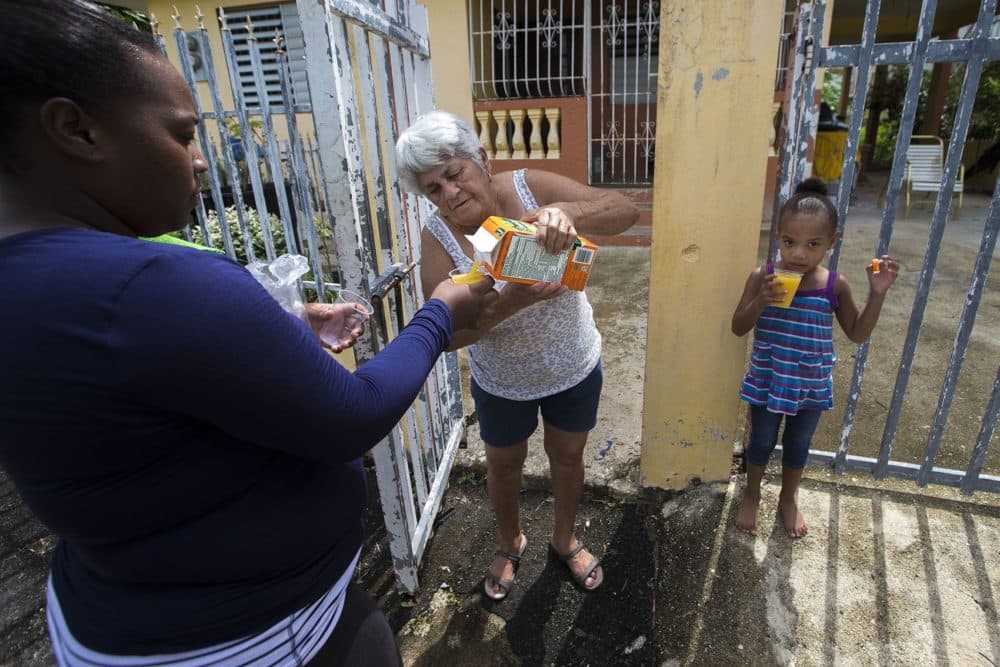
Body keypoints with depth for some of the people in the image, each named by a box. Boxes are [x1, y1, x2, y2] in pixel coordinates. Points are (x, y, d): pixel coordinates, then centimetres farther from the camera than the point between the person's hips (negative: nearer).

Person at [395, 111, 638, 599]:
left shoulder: (530, 187, -20)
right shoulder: (438, 238, -20)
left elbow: (624, 211, -25)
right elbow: (449, 333, -26)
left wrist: (565, 212, -46)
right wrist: (512, 301, -43)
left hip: (574, 367, 1)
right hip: (501, 382, 0)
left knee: (567, 456, 21)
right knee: (504, 465, 21)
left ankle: (564, 540, 51)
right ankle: (509, 543, 53)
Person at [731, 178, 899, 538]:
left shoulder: (836, 285, -10)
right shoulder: (762, 277, -15)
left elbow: (857, 333, 0)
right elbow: (738, 327, -12)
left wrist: (877, 293, -13)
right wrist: (761, 301, -30)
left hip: (811, 384, 2)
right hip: (767, 379, -1)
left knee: (798, 445, 19)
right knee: (761, 441, 15)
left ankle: (788, 500, 45)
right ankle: (751, 495, 41)